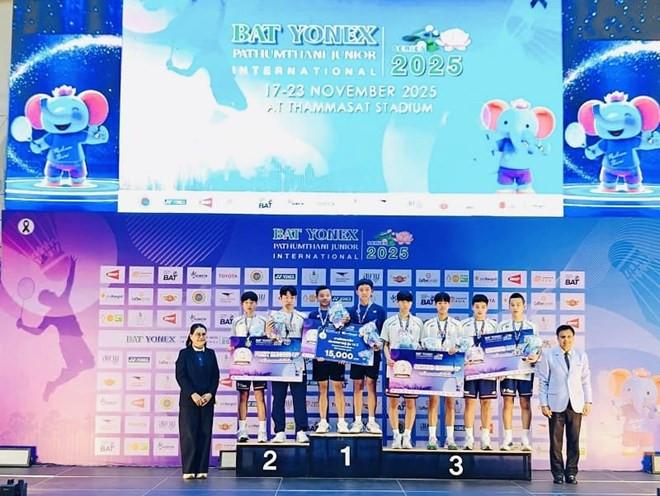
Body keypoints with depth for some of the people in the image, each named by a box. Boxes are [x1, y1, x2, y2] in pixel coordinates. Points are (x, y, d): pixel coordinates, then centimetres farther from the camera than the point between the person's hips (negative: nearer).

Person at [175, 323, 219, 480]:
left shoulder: (211, 354, 12)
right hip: (189, 400, -3)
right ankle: (189, 469, 2)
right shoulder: (184, 353, 3)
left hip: (207, 400, 3)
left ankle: (202, 469, 7)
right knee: (189, 435, -3)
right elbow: (180, 376, -6)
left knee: (205, 434, 2)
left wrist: (210, 394, -8)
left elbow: (216, 376, 7)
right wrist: (193, 394, -16)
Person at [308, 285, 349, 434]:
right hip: (319, 357, 1)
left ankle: (341, 422, 3)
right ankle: (323, 422, 10)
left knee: (338, 387, -1)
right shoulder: (313, 315, 9)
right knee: (322, 388, 6)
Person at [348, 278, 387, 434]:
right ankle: (358, 421, 9)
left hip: (373, 351, -1)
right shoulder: (352, 311, 9)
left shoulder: (379, 310, 5)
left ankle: (372, 421, 4)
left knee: (371, 384, -1)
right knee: (357, 385, 3)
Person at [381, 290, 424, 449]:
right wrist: (388, 358, -11)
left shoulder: (418, 322, 9)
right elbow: (385, 345, 7)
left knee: (410, 402, 2)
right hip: (394, 367, 0)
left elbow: (422, 345, 10)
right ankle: (396, 436, 9)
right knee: (393, 401, 0)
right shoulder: (389, 322, 6)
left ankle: (407, 436, 9)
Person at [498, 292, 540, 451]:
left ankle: (525, 439, 7)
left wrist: (535, 357, -16)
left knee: (525, 403, 3)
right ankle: (508, 438, 7)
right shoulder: (502, 326, 7)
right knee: (507, 403, 1)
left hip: (525, 370, 0)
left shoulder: (531, 327, 6)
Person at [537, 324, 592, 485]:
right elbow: (543, 381, 1)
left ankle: (571, 473, 13)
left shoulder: (581, 356, 9)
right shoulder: (548, 355, 1)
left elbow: (586, 380, 10)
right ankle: (558, 473, 11)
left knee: (574, 441, 4)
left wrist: (588, 401, 4)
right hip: (556, 405, -2)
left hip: (576, 404, 2)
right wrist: (543, 403, -4)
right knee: (556, 441, 1)